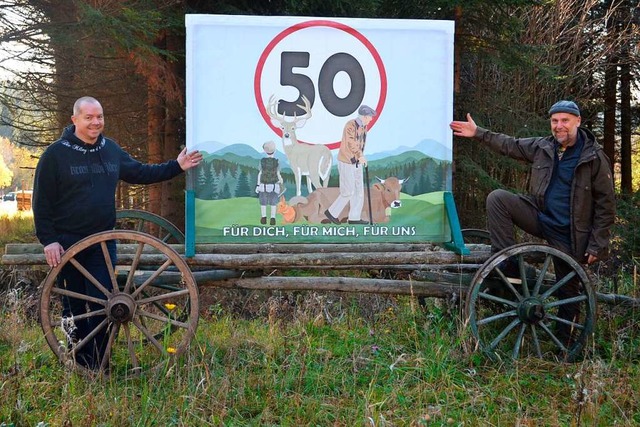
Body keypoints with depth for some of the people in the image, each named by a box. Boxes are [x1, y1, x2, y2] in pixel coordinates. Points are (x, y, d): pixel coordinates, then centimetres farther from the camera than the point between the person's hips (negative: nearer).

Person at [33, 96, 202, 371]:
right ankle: (78, 364, 18)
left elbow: (140, 173, 19)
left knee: (102, 303, 2)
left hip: (103, 242, 4)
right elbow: (42, 201, -7)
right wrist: (48, 240, -13)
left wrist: (176, 167, 12)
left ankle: (96, 366, 12)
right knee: (74, 306, 5)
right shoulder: (56, 154, -7)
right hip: (67, 244, -4)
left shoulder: (111, 150, 8)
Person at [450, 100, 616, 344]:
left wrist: (597, 245, -10)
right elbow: (510, 145, 16)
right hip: (538, 216, 4)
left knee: (568, 290, 3)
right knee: (497, 198, -18)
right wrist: (478, 133, 10)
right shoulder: (542, 147, 1)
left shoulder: (595, 158, -11)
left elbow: (605, 205, -8)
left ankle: (564, 342, 21)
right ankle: (508, 264, -17)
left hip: (567, 234, -3)